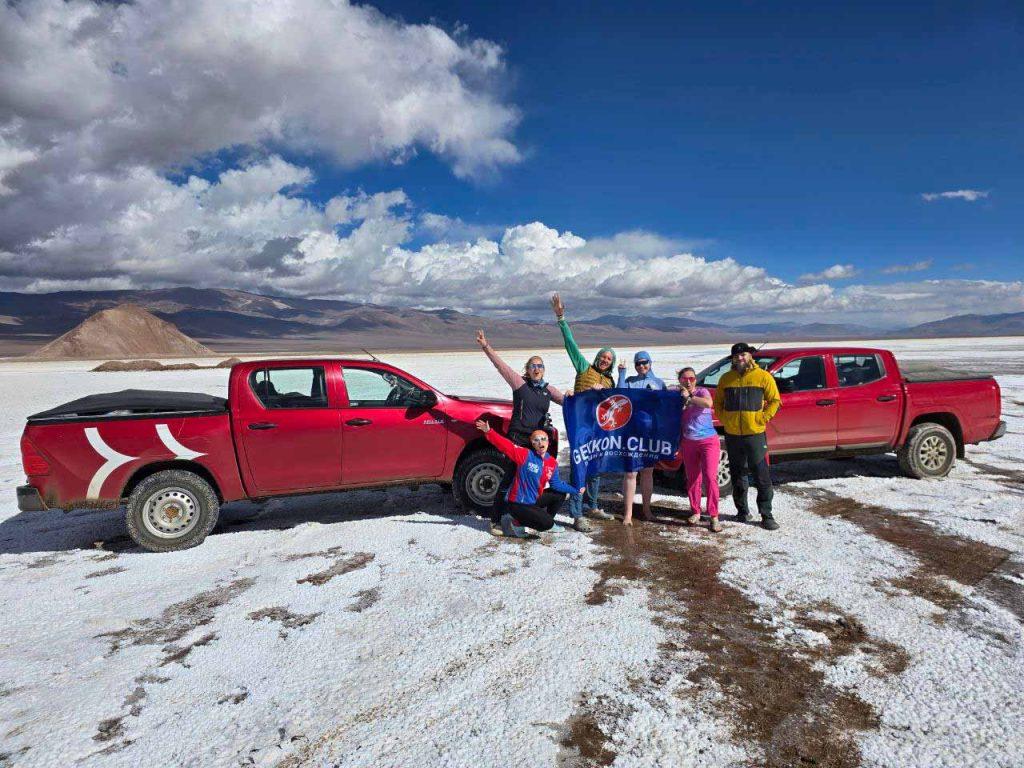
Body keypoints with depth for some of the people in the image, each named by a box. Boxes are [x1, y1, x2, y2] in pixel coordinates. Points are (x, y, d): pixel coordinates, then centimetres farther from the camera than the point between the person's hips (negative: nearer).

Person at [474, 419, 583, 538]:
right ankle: (515, 522, -1)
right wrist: (488, 432, -41)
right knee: (547, 523, -16)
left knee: (560, 495, 16)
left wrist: (575, 491, 9)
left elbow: (556, 483, 11)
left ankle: (546, 521, 23)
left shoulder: (552, 462, 2)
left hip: (534, 500, 8)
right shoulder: (525, 455, -18)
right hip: (518, 504, -8)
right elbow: (505, 445, -28)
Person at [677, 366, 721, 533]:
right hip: (688, 443, 4)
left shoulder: (701, 392, -5)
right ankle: (695, 512, 21)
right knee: (692, 479, 9)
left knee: (710, 477, -10)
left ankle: (714, 516, -5)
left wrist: (689, 397, -20)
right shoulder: (678, 396, 7)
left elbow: (708, 403, -29)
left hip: (708, 441, -4)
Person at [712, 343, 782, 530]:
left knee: (762, 477, 0)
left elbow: (775, 400, 0)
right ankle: (742, 511, 25)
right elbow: (718, 403, 16)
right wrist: (724, 419, 2)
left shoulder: (763, 376, -2)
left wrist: (763, 418, -10)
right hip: (732, 435, 3)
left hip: (755, 434, -3)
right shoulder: (726, 378, 8)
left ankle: (766, 515, 9)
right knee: (738, 476, 13)